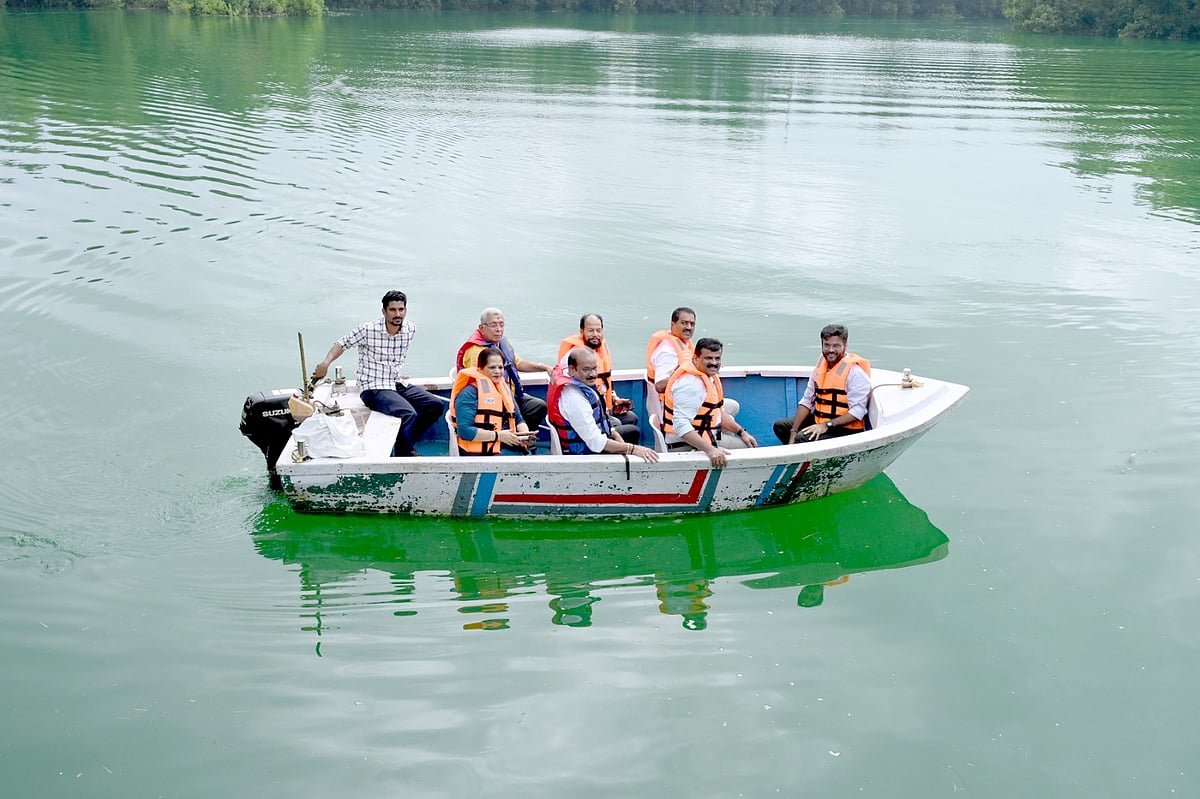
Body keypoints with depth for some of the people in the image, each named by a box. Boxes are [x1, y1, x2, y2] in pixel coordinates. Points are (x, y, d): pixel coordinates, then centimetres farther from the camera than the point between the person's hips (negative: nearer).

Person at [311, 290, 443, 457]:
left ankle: (407, 443, 13)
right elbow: (342, 343, -6)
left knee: (436, 405, 0)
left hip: (398, 384, 7)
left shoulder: (410, 330, 2)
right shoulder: (368, 330, -13)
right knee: (408, 414, -30)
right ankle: (402, 456, -12)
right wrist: (326, 362, -22)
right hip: (373, 389, -7)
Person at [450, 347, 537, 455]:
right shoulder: (469, 393, -4)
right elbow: (464, 431, -15)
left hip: (507, 446, 7)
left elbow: (518, 419, 28)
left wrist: (525, 434, 4)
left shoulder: (504, 389, 23)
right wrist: (498, 436, -16)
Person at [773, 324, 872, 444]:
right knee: (780, 426, 6)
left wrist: (826, 425, -26)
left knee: (802, 438, -28)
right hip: (819, 421, 9)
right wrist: (794, 431, -2)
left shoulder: (855, 371, -16)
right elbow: (807, 400, 8)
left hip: (845, 429, -9)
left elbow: (858, 411, -21)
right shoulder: (821, 365, 8)